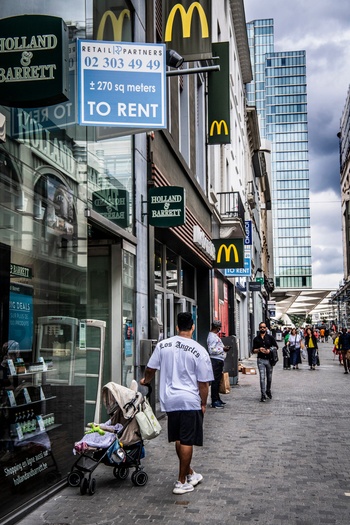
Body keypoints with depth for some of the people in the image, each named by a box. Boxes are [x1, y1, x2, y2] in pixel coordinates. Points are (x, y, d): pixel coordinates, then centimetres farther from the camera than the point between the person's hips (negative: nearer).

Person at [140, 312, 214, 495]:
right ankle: (181, 482, 11)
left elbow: (150, 369, 10)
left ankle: (190, 473, 33)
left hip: (169, 400, 5)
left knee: (179, 440, 19)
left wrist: (146, 380, 31)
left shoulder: (163, 345, 1)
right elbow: (203, 383, -7)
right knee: (186, 442, 4)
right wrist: (203, 404, 6)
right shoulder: (199, 351, -10)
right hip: (190, 401, -4)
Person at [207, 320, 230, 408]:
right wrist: (223, 349, -17)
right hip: (215, 361, -11)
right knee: (215, 381, -7)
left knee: (217, 381, 15)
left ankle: (217, 399, 23)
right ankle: (214, 401, -4)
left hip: (219, 361, 11)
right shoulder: (212, 336, -15)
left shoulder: (215, 335, 18)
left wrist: (224, 348, 12)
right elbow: (211, 350, -23)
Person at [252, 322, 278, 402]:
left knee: (269, 377, 11)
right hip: (261, 360, -1)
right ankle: (263, 395, -7)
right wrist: (259, 350, -15)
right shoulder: (256, 339, 6)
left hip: (269, 359, 1)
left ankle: (268, 391, 34)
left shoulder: (270, 337, 5)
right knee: (262, 377, -8)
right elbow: (254, 350, 5)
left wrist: (269, 350, -11)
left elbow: (276, 347, 6)